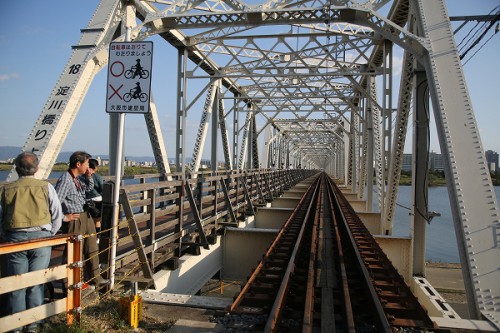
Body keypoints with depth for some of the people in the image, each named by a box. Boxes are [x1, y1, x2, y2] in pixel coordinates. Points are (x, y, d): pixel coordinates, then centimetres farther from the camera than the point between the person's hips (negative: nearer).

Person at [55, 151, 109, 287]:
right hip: (75, 220, -9)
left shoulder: (78, 178, 8)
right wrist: (64, 218, -17)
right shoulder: (65, 180, -19)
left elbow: (89, 188, 27)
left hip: (86, 217, 9)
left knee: (92, 249, 17)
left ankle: (95, 277, 29)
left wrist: (89, 175, 12)